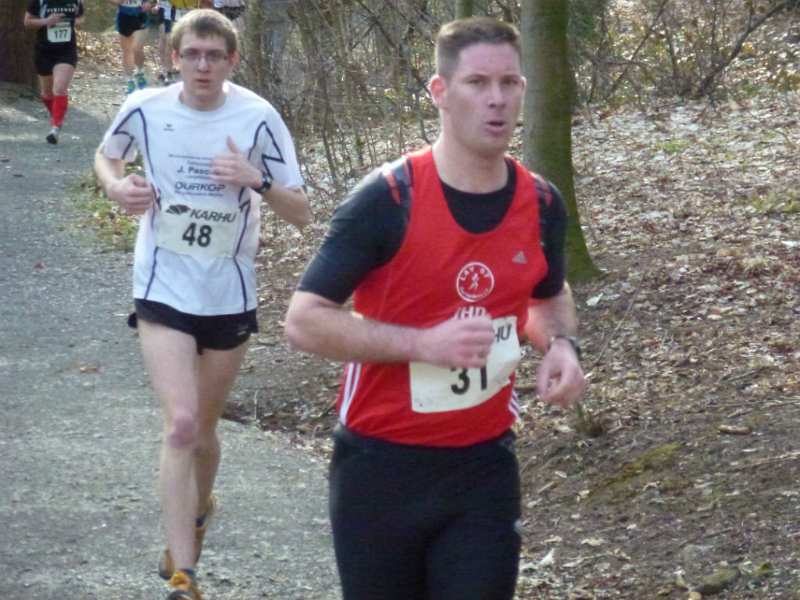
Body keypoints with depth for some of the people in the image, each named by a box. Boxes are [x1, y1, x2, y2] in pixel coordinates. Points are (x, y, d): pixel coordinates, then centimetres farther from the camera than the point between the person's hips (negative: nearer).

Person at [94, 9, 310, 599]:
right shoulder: (146, 109, -8)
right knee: (181, 423, -17)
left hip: (229, 296, 1)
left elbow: (301, 213, -8)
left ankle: (197, 515, 48)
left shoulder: (258, 118, -11)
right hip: (164, 290, -1)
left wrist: (257, 181, -27)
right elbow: (107, 155, 15)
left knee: (204, 427, 17)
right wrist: (117, 187, -8)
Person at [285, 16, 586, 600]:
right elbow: (305, 321, -16)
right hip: (381, 465, -3)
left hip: (484, 465, 3)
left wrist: (560, 344, -4)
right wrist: (424, 342, -27)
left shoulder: (542, 204, -1)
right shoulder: (387, 199, -16)